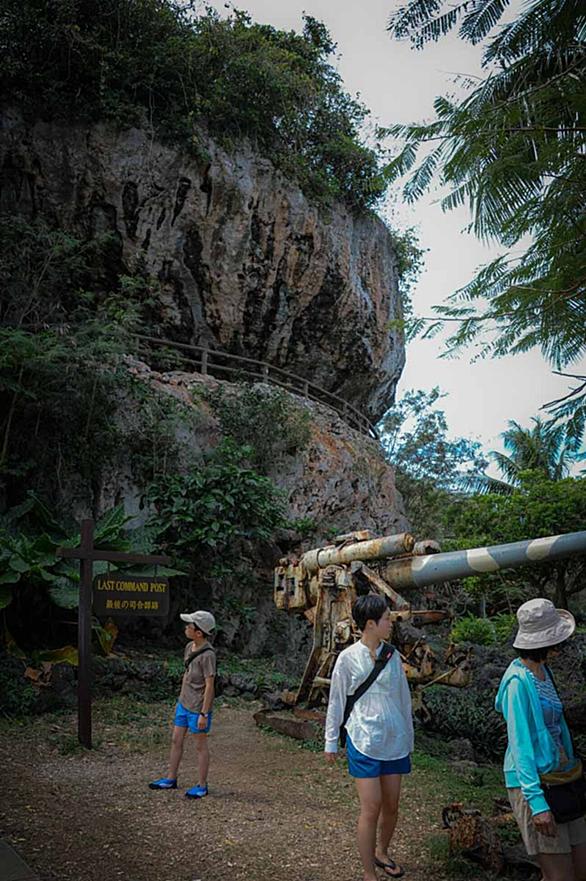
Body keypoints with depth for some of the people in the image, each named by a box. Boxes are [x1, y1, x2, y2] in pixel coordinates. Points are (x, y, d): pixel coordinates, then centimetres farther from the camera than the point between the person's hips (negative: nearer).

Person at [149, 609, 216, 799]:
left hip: (198, 708, -8)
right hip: (184, 705, 8)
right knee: (176, 740, 16)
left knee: (200, 746, 6)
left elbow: (209, 685, -20)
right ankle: (171, 778, 31)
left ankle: (202, 785, 21)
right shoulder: (189, 647, 1)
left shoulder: (208, 655, -23)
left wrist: (203, 714, -18)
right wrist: (180, 700, 17)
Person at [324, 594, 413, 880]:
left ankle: (381, 852, 38)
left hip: (394, 740, 4)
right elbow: (336, 701, -1)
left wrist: (409, 738, 15)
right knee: (371, 809, -4)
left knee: (391, 805, 14)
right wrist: (331, 741, 5)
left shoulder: (392, 656, 2)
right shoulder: (348, 658, -9)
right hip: (364, 741, -4)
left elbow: (403, 698, 11)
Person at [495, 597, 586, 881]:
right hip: (534, 783, -9)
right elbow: (520, 744, -19)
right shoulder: (519, 681, -18)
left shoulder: (542, 672, 8)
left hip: (560, 779, 9)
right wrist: (536, 801, -21)